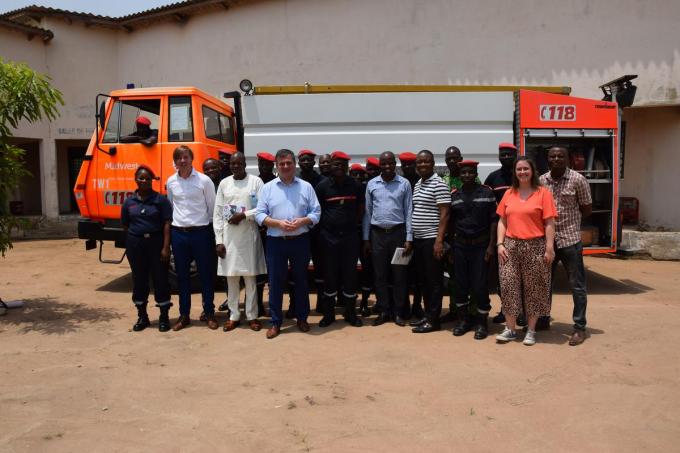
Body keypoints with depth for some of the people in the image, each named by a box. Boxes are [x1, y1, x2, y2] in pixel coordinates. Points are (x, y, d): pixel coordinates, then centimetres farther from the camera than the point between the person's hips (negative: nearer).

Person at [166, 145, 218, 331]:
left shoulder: (204, 180, -6)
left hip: (201, 232, -3)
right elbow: (170, 205, 16)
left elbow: (212, 207, 0)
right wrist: (173, 222, 12)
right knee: (182, 275, 10)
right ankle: (184, 315, 21)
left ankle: (209, 314, 17)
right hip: (178, 232, 3)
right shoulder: (170, 182, 5)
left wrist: (211, 228, 3)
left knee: (206, 274, 5)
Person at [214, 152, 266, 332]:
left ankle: (252, 316, 12)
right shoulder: (224, 184, 8)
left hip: (249, 235, -2)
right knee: (231, 277, 6)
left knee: (250, 277, 3)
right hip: (228, 236, 2)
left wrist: (244, 215, -15)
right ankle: (234, 316, 16)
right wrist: (219, 240, 0)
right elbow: (217, 214, 6)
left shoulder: (256, 181, 0)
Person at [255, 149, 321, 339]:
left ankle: (302, 318, 25)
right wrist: (278, 223, -15)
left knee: (301, 280, 11)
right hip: (275, 242, 0)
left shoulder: (306, 187, 4)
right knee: (275, 282, 3)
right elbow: (260, 215, 0)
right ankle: (275, 322, 14)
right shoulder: (268, 188, 3)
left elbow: (316, 213, 2)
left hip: (300, 241, 1)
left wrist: (302, 221, -16)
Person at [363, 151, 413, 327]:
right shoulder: (371, 184, 5)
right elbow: (367, 212, 8)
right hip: (377, 233, 2)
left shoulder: (404, 184, 0)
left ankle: (398, 312, 15)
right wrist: (366, 238, 5)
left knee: (399, 274, 4)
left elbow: (408, 212, 0)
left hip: (398, 232, -2)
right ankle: (384, 311, 17)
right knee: (379, 274, 6)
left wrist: (409, 238, -6)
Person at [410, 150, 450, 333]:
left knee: (434, 280, -1)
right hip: (418, 239, 8)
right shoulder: (417, 184, 15)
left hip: (431, 240, -8)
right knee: (422, 280, 14)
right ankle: (427, 313, 24)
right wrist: (411, 238, 16)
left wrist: (439, 240, -20)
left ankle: (433, 319, 5)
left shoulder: (438, 184, -10)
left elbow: (444, 214, -14)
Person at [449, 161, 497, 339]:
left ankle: (482, 321, 12)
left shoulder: (487, 192, 0)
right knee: (460, 283, 7)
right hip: (460, 245, 3)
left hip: (480, 244, -3)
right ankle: (463, 318, 21)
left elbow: (493, 220, -2)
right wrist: (450, 246, 7)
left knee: (480, 284, -1)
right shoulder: (454, 195, 7)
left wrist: (491, 245, -8)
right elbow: (451, 223, 11)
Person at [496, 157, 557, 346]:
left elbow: (549, 224, -4)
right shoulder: (509, 194, 11)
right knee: (508, 286, 2)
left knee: (533, 288, 4)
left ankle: (531, 330, 17)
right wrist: (500, 244, 1)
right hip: (511, 245, 3)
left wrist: (550, 248, -10)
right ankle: (510, 329, 13)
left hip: (535, 246, -3)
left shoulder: (543, 193, -1)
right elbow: (502, 221, 11)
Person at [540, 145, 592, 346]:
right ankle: (543, 319, 31)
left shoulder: (577, 180, -6)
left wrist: (567, 217, -5)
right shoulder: (541, 181, 4)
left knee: (577, 285, 4)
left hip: (570, 239, -4)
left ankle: (579, 327, 14)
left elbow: (587, 209, 0)